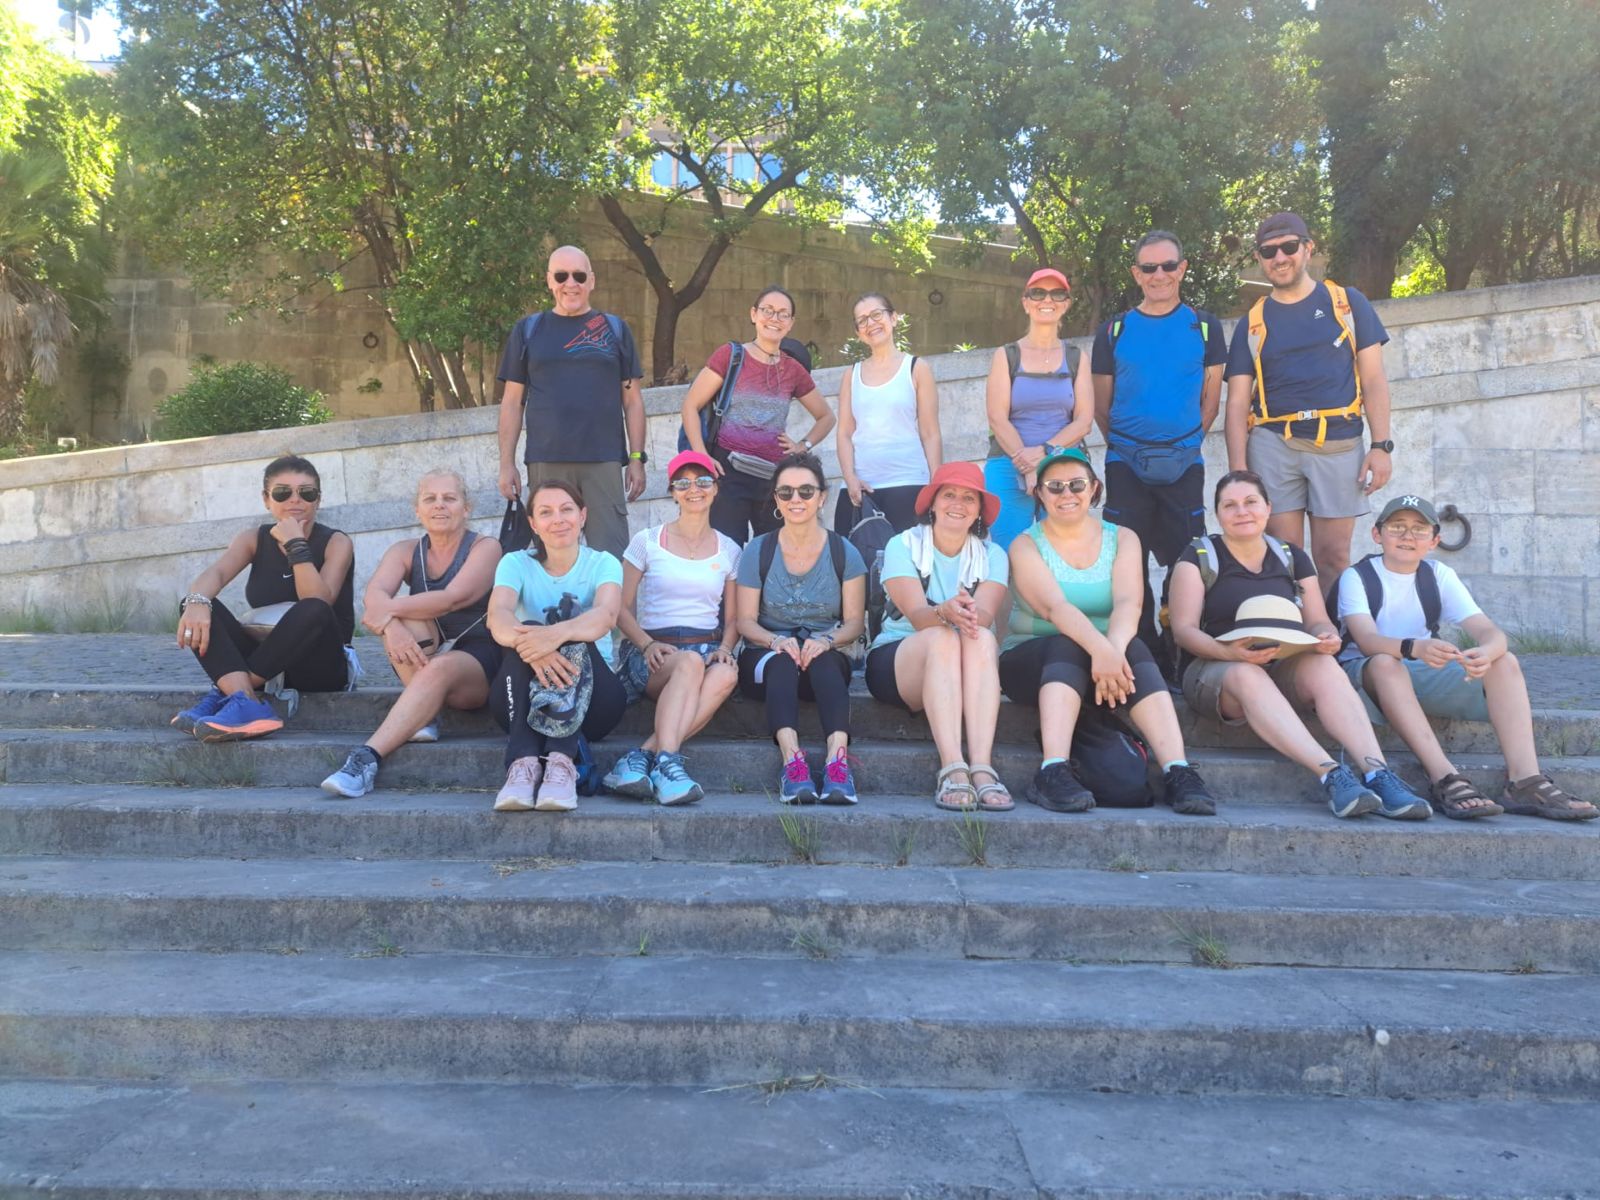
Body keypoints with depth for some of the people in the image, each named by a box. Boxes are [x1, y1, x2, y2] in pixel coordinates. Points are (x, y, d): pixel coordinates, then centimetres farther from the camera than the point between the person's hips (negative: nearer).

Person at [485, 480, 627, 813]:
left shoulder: (603, 563, 2)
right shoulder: (516, 563, 4)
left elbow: (607, 614, -21)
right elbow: (498, 617, -18)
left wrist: (559, 634, -43)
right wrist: (525, 641, -42)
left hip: (590, 693, 0)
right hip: (526, 697, 1)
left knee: (576, 642, -30)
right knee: (526, 634, -28)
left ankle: (562, 761, -43)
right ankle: (523, 761, -44)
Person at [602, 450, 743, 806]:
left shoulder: (729, 550, 16)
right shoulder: (647, 542, 10)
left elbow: (733, 619, 14)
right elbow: (621, 608, 6)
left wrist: (725, 648, -8)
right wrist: (648, 644, -13)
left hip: (709, 647, 2)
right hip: (654, 652, -2)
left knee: (726, 676, -36)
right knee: (691, 662, -39)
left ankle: (642, 755, -42)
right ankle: (667, 763, -51)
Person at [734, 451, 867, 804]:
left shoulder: (843, 553, 5)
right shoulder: (758, 552, 4)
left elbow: (855, 621, 1)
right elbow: (746, 620, 1)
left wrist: (826, 640, -21)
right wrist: (775, 641, -21)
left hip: (826, 660, 0)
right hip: (766, 658, 0)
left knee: (823, 660, -35)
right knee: (783, 662, -36)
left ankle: (838, 756, -53)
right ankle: (791, 759, -55)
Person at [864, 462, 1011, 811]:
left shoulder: (992, 556, 6)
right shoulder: (903, 546, -1)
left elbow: (986, 614, -15)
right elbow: (916, 615, -17)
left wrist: (970, 615, -39)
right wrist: (945, 613, -40)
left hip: (973, 667, 2)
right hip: (895, 659, -2)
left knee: (981, 637, -31)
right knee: (942, 638, -34)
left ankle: (983, 768, -45)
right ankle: (952, 769, -47)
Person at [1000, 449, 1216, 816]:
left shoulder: (1122, 540, 7)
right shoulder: (1026, 546, -2)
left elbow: (1128, 603, -13)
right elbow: (1054, 606, -21)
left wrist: (1115, 648, -35)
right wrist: (1099, 648, -40)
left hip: (1106, 652, 2)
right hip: (1031, 659, -2)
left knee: (1132, 649, -29)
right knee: (1068, 645, -34)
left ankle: (1177, 772, -39)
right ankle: (1053, 772, -47)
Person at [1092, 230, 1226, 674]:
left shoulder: (1204, 327, 7)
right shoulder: (1114, 331, 6)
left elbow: (1210, 400, 8)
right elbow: (1100, 406, 9)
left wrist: (1186, 443, 3)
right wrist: (1122, 445, 5)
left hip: (1183, 464, 0)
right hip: (1126, 464, 0)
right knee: (1129, 565, 0)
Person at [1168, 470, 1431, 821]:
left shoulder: (1292, 557, 16)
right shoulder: (1199, 557, 5)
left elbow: (1318, 622, 12)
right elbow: (1184, 629, -5)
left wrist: (1326, 637, -14)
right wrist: (1229, 652, -25)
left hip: (1284, 667, 3)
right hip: (1215, 668, -3)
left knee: (1323, 665, -29)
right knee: (1247, 675, -38)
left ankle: (1377, 773, -43)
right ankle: (1331, 774, -50)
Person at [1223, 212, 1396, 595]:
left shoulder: (1349, 303, 11)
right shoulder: (1252, 323, 12)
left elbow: (1373, 380, 7)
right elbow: (1237, 403, 7)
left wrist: (1382, 445, -4)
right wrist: (1238, 471, -3)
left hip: (1340, 444, 0)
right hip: (1273, 444, 1)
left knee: (1333, 556, 0)